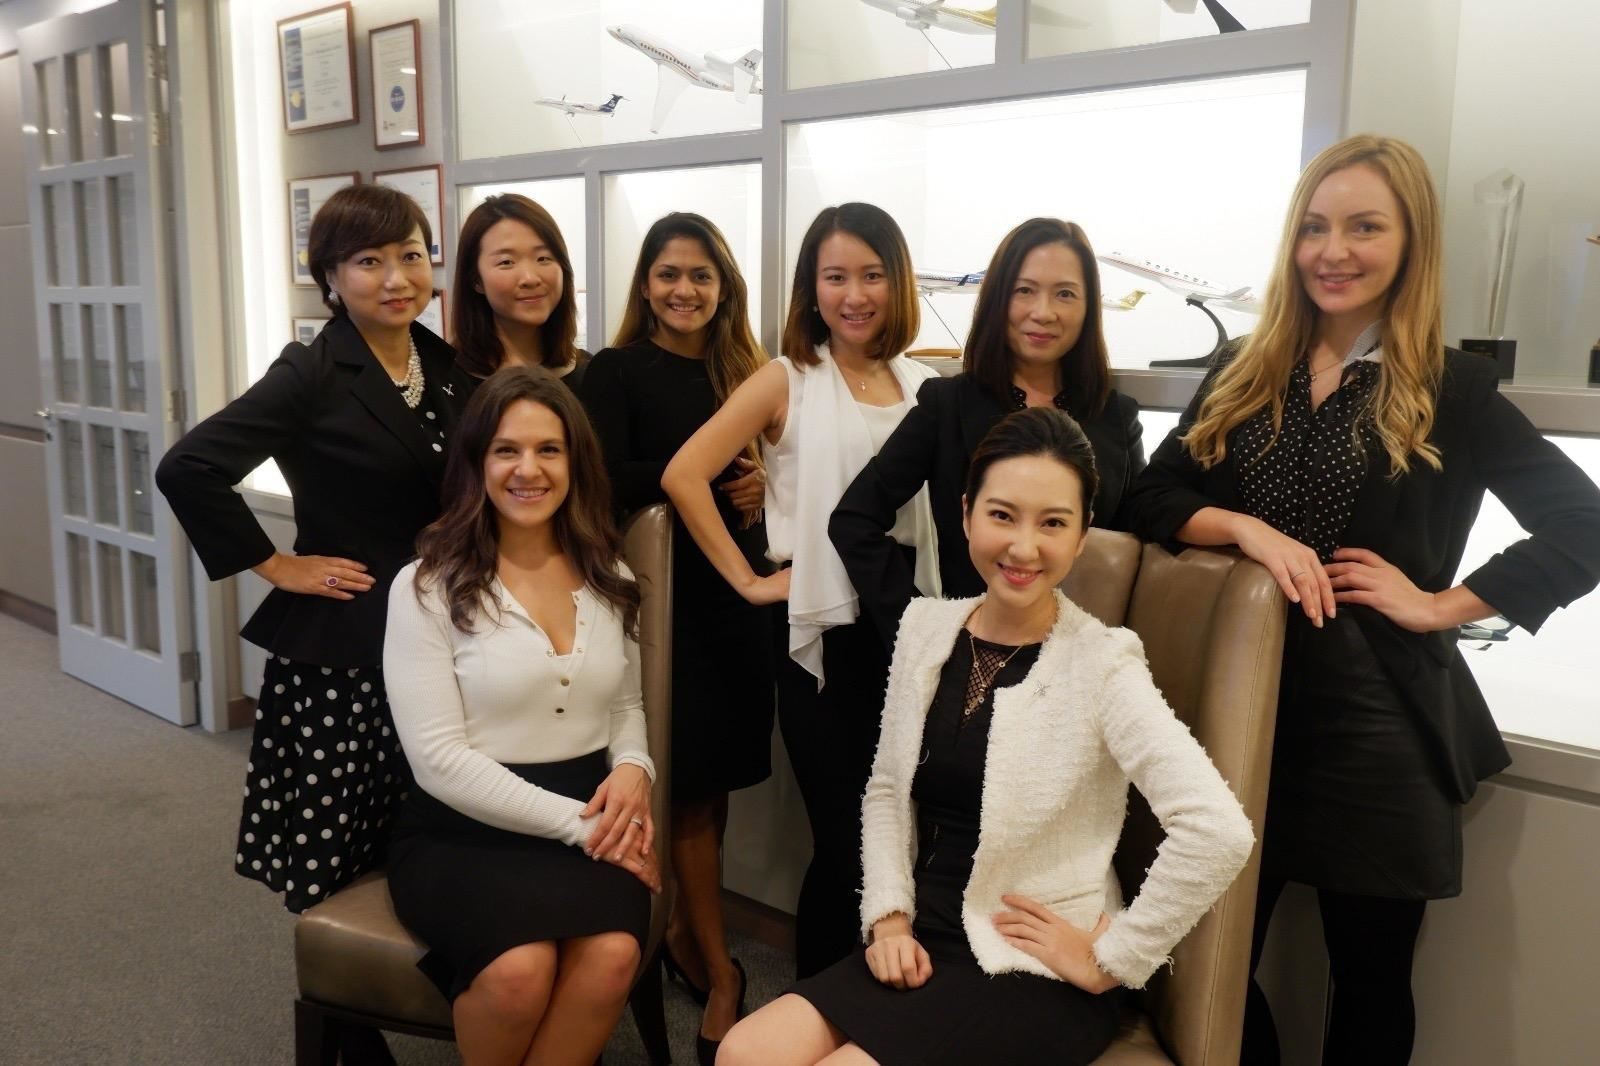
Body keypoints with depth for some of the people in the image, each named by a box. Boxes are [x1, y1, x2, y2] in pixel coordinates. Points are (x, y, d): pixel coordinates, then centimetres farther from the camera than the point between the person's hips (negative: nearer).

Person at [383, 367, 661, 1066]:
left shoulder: (609, 579, 11)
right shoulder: (428, 587, -4)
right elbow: (438, 759, -10)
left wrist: (633, 769, -3)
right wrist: (576, 824, -15)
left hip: (590, 825, 3)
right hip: (463, 830, -3)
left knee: (613, 954, -29)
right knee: (521, 968, -31)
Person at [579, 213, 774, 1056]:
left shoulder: (745, 375, 11)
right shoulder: (617, 373, -5)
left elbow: (764, 469, 13)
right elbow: (605, 481, -18)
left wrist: (760, 484, -9)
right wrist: (705, 471, -15)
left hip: (741, 595, 5)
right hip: (668, 599, -5)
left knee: (718, 780, 10)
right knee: (695, 785, 2)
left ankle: (684, 933, 30)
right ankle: (719, 971, 16)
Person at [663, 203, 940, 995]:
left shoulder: (923, 386, 10)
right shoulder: (788, 380, -3)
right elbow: (684, 474, -11)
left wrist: (935, 619, 3)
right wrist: (748, 580, -11)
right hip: (822, 633, -4)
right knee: (843, 843, 3)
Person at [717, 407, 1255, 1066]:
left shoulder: (1101, 662, -15)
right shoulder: (926, 626, 3)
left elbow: (1219, 832, -25)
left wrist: (1112, 961, -18)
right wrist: (889, 914, -2)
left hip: (1035, 974, -5)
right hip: (919, 946, 5)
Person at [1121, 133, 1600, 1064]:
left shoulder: (1452, 390, -3)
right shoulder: (1243, 377, 8)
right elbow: (1153, 497, 2)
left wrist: (1438, 604, -12)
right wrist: (1246, 527, -15)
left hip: (1378, 721, -2)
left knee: (1370, 980, 13)